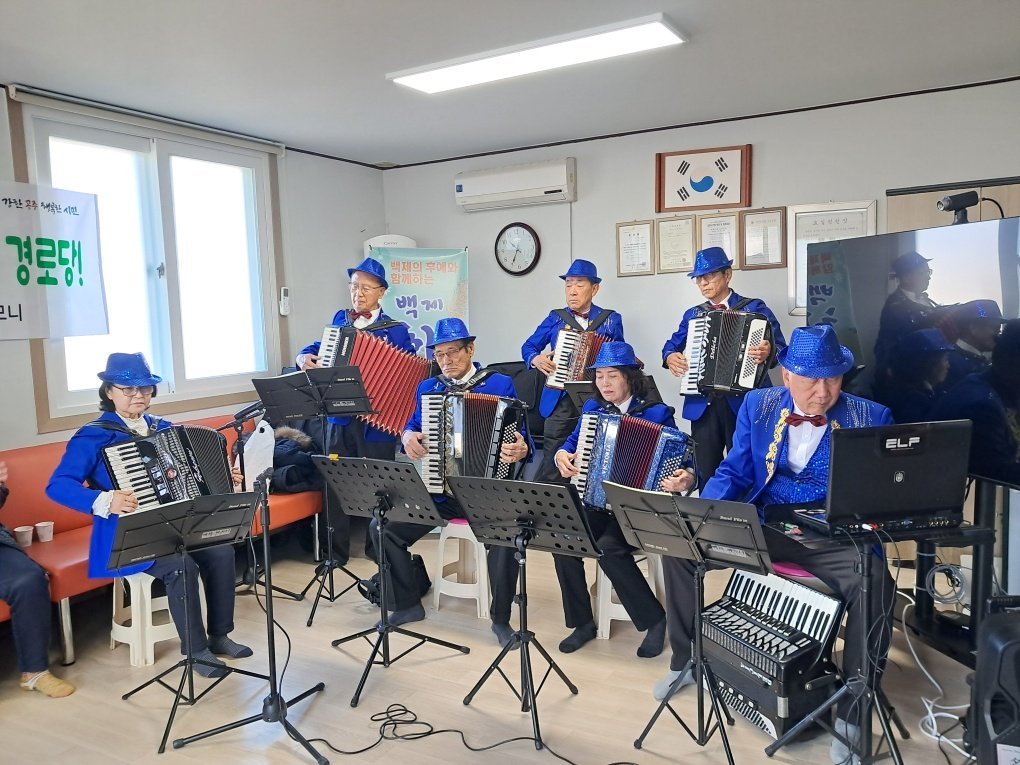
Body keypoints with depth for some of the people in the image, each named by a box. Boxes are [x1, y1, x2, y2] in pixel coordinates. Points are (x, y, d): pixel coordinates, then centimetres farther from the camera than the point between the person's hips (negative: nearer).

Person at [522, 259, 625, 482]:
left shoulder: (611, 320, 6)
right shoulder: (555, 318, 8)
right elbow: (528, 346, 16)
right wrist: (535, 359, -5)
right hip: (560, 401, 0)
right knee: (552, 462, -4)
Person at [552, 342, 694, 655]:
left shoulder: (657, 413, -6)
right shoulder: (592, 408, 9)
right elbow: (574, 440, 22)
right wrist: (562, 454, 0)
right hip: (595, 502, 5)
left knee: (608, 546, -30)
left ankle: (655, 619, -8)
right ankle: (582, 622, -2)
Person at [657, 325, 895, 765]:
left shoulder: (871, 418, -5)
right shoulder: (758, 406, 2)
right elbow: (733, 473, 6)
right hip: (763, 528, 3)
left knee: (875, 583, -34)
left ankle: (850, 716, -14)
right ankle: (684, 661, 12)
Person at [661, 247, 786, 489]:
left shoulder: (755, 308, 1)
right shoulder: (692, 315, 14)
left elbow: (781, 348, -7)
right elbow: (672, 345, 24)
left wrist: (769, 352, -30)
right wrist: (670, 357, 0)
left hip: (742, 404, -4)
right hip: (702, 406, 4)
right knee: (706, 474, 9)